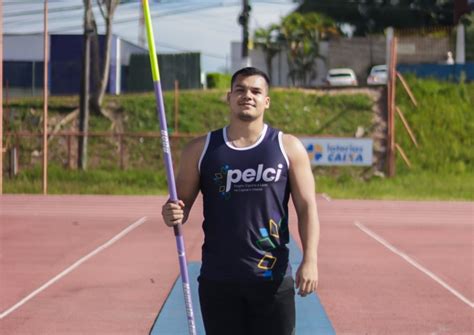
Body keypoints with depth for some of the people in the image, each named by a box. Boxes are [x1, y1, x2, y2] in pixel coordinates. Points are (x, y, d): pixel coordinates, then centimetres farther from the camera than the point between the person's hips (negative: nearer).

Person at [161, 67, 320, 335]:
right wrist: (173, 215, -17)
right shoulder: (201, 150, 6)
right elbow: (182, 202, 8)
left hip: (272, 279, -1)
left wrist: (310, 260, -13)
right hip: (217, 280, 1)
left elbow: (307, 206, -1)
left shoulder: (288, 147, 3)